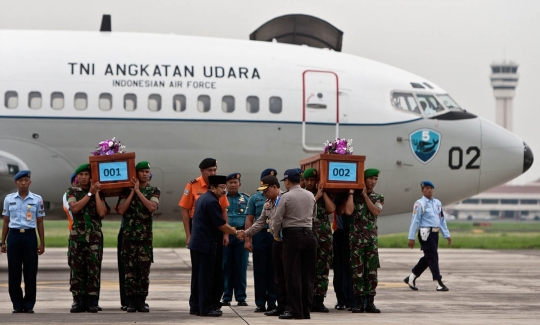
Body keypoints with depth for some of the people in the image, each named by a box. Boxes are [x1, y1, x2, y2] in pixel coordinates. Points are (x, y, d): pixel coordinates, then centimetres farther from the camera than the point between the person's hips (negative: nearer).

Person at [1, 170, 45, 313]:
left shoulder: (37, 199, 4)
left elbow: (40, 223, 6)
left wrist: (42, 243, 3)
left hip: (29, 236, -1)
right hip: (14, 236, 1)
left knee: (30, 271, -1)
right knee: (14, 271, 1)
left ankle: (29, 305, 7)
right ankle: (17, 304, 9)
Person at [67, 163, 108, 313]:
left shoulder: (98, 193, 8)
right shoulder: (73, 192, 8)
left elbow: (102, 212, -6)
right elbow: (74, 208, -11)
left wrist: (96, 193, -7)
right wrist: (90, 193, -11)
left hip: (94, 236, 0)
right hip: (77, 235, 0)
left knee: (94, 269, -3)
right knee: (77, 269, 0)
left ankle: (92, 301, 0)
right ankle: (79, 301, 5)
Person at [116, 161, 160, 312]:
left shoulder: (154, 191, 6)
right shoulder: (126, 190, 7)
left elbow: (152, 207, -12)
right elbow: (121, 210, -6)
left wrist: (138, 191, -11)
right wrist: (132, 191, -7)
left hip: (146, 236, 0)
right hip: (129, 235, 0)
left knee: (144, 269, -1)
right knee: (129, 269, -1)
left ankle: (141, 301, 4)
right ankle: (132, 302, 3)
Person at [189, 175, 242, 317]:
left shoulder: (203, 198, 15)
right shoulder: (212, 201, -16)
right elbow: (221, 225, -17)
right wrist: (235, 232, -4)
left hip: (197, 243, 10)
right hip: (206, 245, -10)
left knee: (197, 276, 12)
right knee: (206, 277, -5)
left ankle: (195, 306, 16)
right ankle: (206, 308, -3)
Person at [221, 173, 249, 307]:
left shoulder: (246, 199, 11)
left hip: (241, 236, 0)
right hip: (225, 235, 0)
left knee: (241, 268, 1)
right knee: (226, 267, 1)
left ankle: (241, 298, 6)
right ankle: (226, 297, 6)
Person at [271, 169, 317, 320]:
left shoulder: (286, 197, -8)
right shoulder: (310, 196, 8)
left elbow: (277, 218, -8)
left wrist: (276, 235, 7)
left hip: (292, 235, -5)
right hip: (309, 234, 5)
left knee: (293, 275, -1)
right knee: (308, 274, 8)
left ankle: (295, 310, -2)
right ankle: (305, 310, 11)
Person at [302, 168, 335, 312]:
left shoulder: (325, 195, 13)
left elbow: (331, 209, -5)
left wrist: (323, 193, -2)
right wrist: (317, 196, -9)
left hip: (324, 236, 2)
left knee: (323, 268, 1)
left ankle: (319, 301, 4)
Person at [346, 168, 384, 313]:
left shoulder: (379, 197, 10)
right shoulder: (354, 196, 4)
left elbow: (376, 211, -8)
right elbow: (348, 211, -14)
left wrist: (365, 195, -7)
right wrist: (351, 193, -7)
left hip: (372, 238, 2)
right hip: (356, 238, -2)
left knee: (372, 271, 0)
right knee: (357, 271, -3)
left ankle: (370, 302, 4)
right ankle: (359, 303, 0)